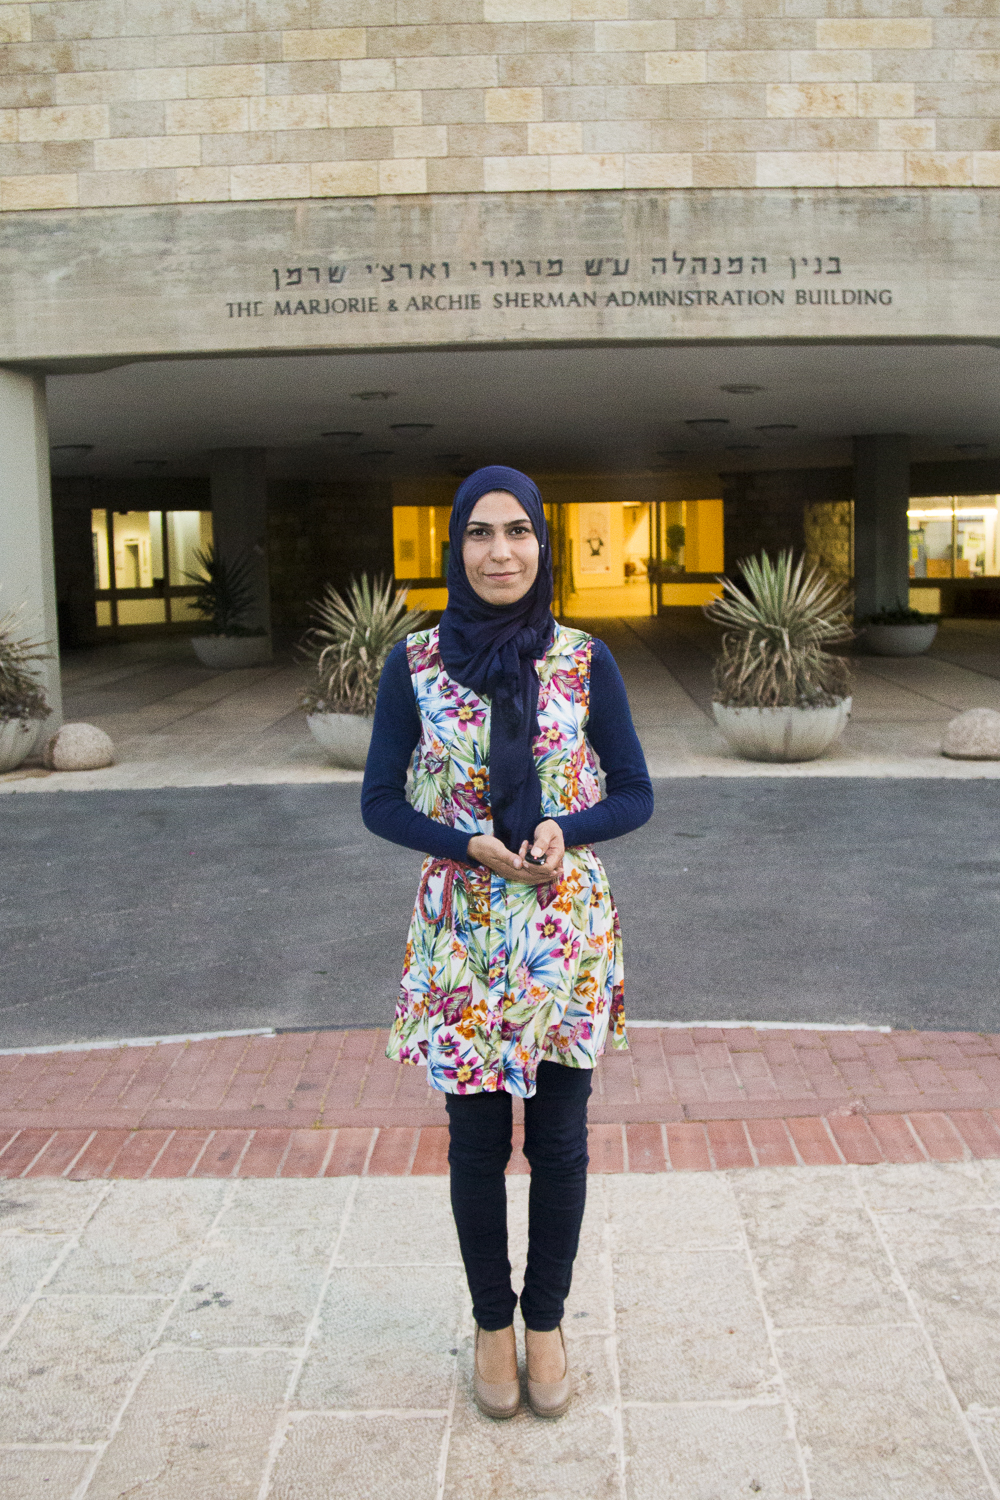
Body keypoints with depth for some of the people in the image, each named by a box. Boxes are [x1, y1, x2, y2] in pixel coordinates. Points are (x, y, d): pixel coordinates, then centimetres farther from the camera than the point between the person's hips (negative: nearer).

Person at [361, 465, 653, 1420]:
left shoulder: (585, 660, -2)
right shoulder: (415, 662, -3)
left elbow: (635, 795, 2)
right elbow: (380, 802, 0)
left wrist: (565, 831, -18)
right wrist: (473, 846, -15)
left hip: (568, 931, 0)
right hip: (462, 931, 0)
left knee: (558, 1140, 11)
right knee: (475, 1139, 11)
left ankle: (545, 1320, 33)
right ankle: (491, 1322, 33)